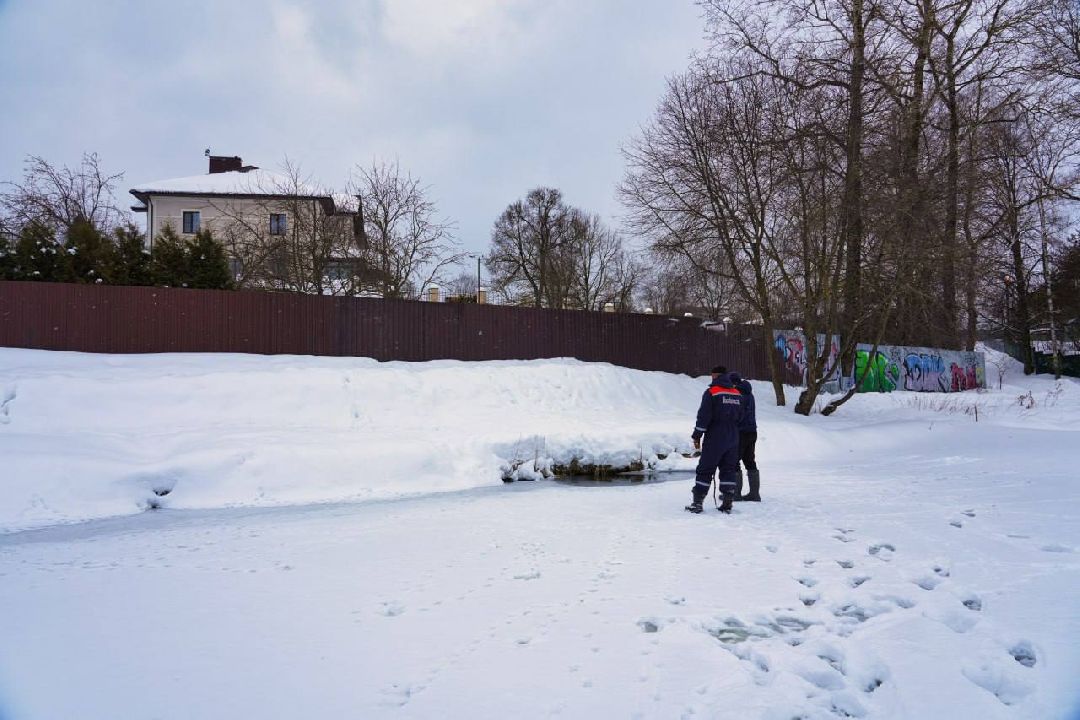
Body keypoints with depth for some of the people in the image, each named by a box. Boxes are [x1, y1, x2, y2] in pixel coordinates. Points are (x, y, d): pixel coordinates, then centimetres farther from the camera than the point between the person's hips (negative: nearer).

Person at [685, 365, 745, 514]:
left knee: (705, 470, 1)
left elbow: (703, 416, -13)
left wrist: (696, 436, -6)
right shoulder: (738, 394, 8)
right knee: (729, 469, 10)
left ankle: (697, 502, 1)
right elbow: (740, 418, 14)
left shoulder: (711, 392, -10)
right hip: (733, 439, 5)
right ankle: (727, 503, 8)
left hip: (715, 439, -5)